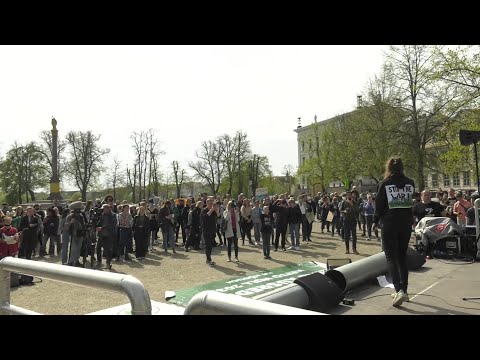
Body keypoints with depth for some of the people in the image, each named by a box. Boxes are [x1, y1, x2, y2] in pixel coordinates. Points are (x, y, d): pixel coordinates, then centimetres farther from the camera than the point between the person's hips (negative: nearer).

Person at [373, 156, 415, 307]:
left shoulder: (384, 184, -7)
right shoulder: (410, 183, 4)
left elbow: (379, 204, -5)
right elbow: (412, 202, 10)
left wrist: (375, 221, 6)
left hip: (390, 224, -4)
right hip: (406, 223, 4)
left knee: (391, 257, 0)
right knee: (402, 256, 15)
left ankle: (399, 290, -15)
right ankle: (404, 290, 19)